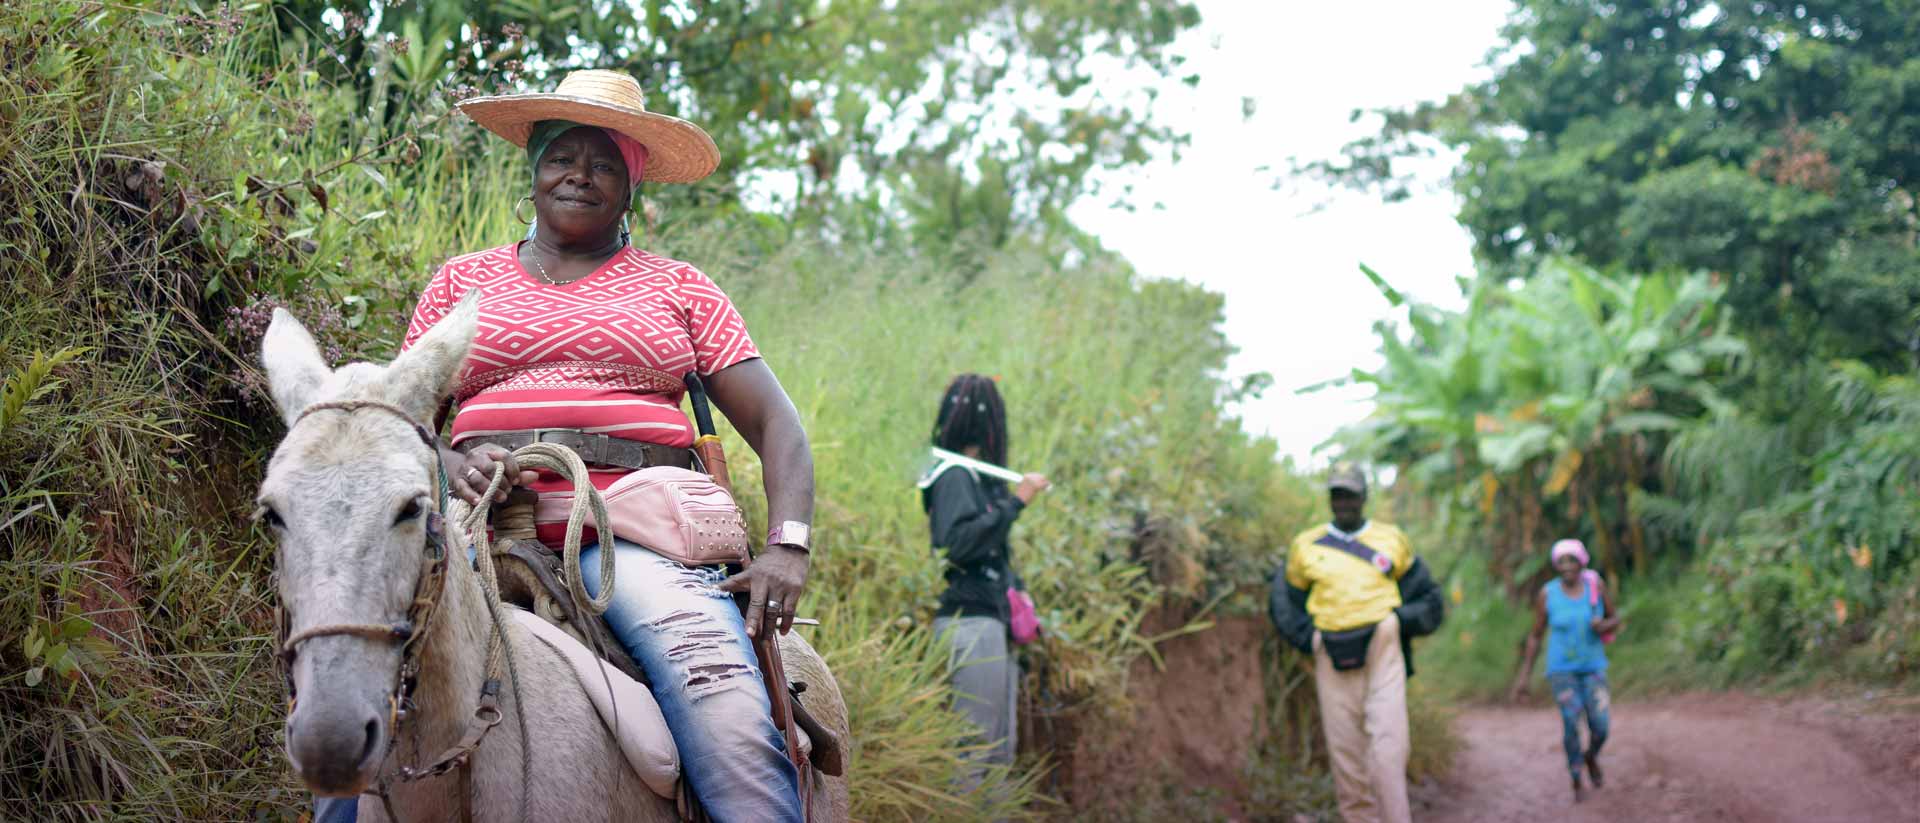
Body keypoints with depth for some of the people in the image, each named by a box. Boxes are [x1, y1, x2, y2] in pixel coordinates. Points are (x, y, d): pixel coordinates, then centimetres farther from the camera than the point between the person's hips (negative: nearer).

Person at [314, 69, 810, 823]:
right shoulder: (464, 282, 21)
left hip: (637, 533, -1)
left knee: (728, 711, -30)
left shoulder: (677, 289, 18)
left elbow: (775, 425, 11)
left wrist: (787, 545, -8)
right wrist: (451, 464, -8)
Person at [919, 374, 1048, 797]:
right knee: (972, 745, -9)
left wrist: (1016, 589, 10)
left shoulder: (981, 476, 16)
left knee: (1001, 747, 12)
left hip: (993, 621, 10)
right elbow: (958, 541, -23)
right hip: (971, 623, -10)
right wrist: (1017, 501, -21)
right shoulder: (955, 477, -10)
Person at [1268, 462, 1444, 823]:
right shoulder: (1307, 546, 10)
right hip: (1334, 663, 1)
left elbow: (1429, 599, 17)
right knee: (1346, 753, 0)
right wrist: (1308, 638, 4)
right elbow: (1284, 602, 19)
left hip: (1383, 656, -1)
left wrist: (1401, 622, 0)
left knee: (1388, 744, -13)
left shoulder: (1392, 540, 10)